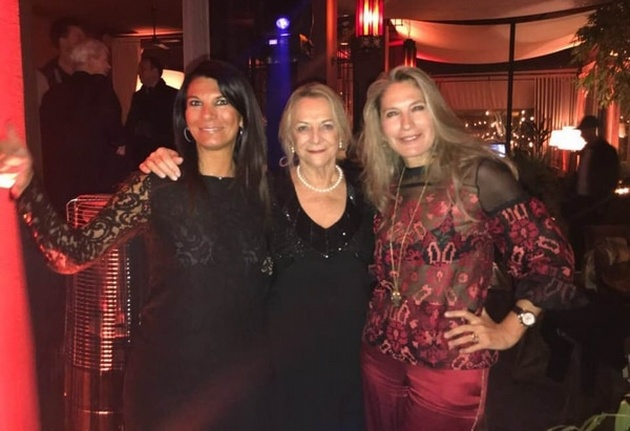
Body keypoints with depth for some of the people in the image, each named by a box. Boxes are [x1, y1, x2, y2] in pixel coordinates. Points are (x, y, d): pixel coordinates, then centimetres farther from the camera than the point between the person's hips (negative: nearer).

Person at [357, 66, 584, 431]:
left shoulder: (478, 174, -12)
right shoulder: (385, 186, 5)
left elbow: (551, 256, -11)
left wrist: (509, 330, -7)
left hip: (449, 363, -5)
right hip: (380, 353, 5)